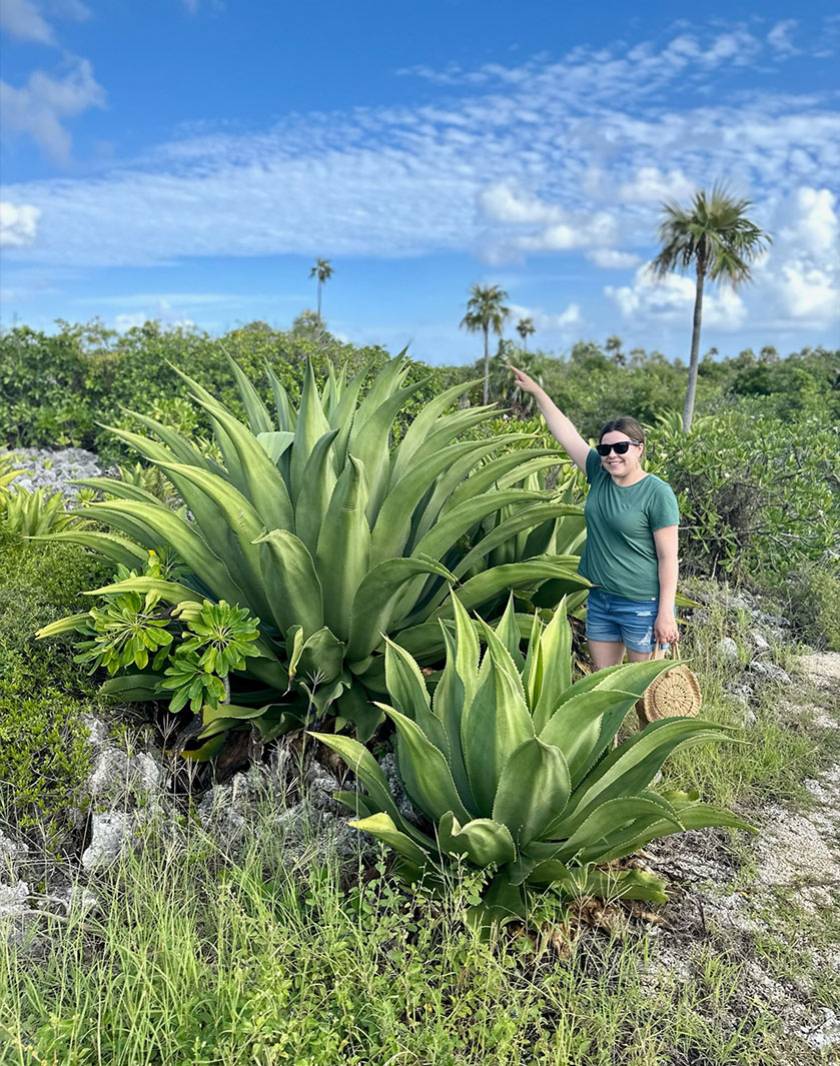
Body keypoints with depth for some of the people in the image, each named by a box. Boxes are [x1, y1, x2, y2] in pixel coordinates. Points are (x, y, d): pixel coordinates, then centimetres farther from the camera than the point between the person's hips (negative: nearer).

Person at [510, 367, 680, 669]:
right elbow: (566, 433, 5)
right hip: (599, 599, 6)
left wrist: (666, 613, -15)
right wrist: (537, 392, 4)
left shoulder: (657, 493, -14)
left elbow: (668, 557, -13)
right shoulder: (599, 474, 1)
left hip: (642, 606, -6)